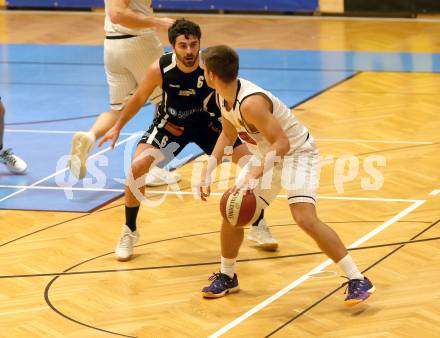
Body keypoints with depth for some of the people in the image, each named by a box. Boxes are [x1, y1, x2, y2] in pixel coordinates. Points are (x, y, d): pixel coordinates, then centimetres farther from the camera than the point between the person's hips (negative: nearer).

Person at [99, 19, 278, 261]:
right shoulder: (160, 69, -28)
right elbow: (139, 98, -7)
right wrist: (118, 127, 0)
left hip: (207, 121, 1)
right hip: (171, 122, -1)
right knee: (137, 166, -20)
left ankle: (258, 226, 16)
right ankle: (129, 232, 1)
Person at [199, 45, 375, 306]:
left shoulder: (251, 102, -33)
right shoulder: (224, 97, -3)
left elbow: (281, 143, -35)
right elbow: (228, 135, 14)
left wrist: (254, 174, -44)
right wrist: (209, 170, 7)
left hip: (298, 152, -9)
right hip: (269, 156, 9)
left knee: (305, 218, -25)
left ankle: (358, 280, -19)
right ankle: (227, 277, 26)